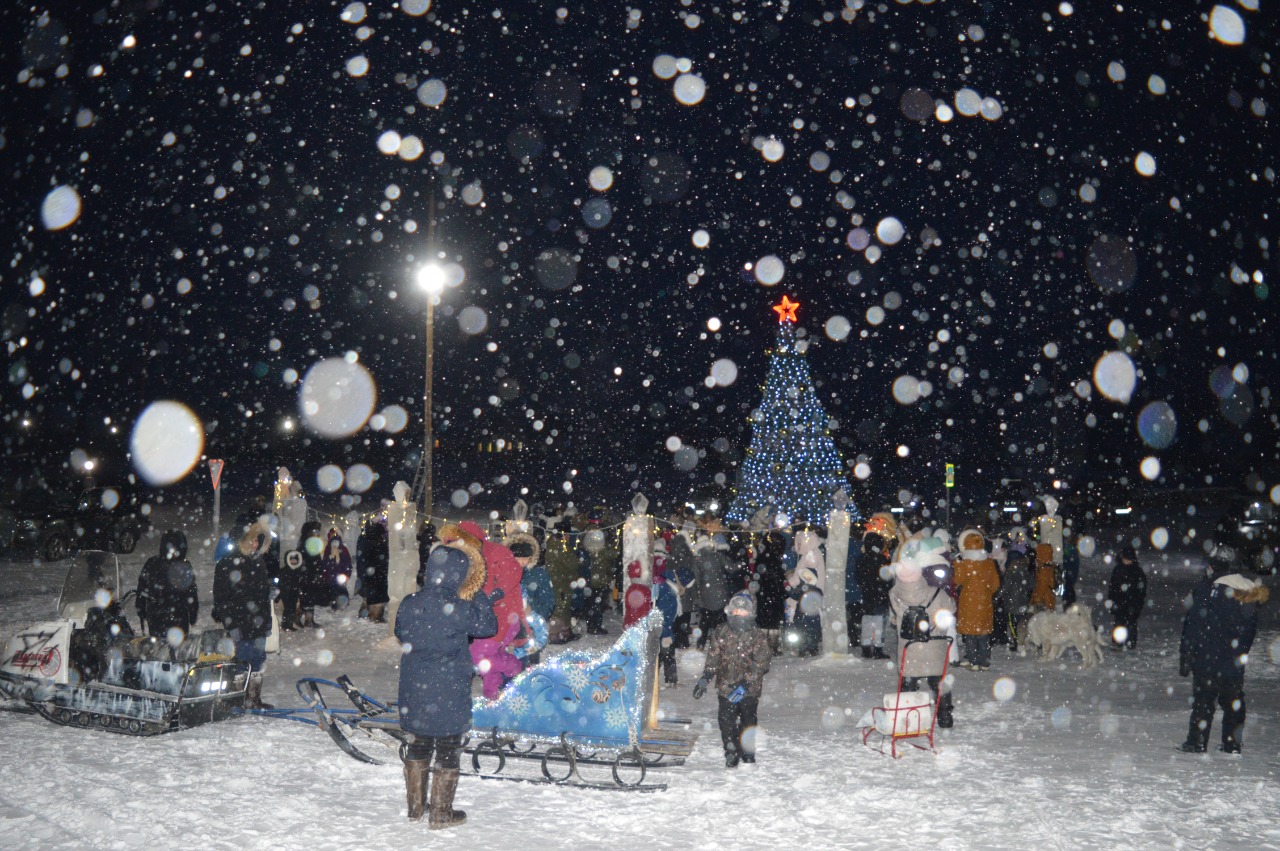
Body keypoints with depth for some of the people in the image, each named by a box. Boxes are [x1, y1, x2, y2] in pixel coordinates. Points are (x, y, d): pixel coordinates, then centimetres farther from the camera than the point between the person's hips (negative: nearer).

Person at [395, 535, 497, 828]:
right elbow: (488, 625, -6)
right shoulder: (458, 609, -20)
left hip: (414, 689, 5)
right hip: (449, 692, -5)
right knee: (448, 751, 8)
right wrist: (478, 594, 2)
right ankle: (441, 813, 16)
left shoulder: (408, 604, -3)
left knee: (418, 745, 19)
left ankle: (415, 806, 30)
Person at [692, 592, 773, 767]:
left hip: (750, 689, -1)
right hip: (726, 688, 1)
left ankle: (748, 754, 28)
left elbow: (760, 665, -13)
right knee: (726, 722, -2)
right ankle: (731, 753, 12)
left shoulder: (758, 636, -7)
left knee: (748, 722, 10)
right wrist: (704, 679, -7)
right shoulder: (721, 633, 1)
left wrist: (744, 686, -22)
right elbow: (712, 659, 5)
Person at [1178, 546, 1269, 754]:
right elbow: (1251, 630, 14)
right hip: (1235, 663, 5)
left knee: (1203, 701, 2)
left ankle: (1197, 743, 3)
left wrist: (1185, 659, -5)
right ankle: (1232, 744, 20)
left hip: (1207, 660, -4)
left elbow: (1191, 627, -11)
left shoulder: (1206, 590, -12)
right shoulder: (1250, 593, 5)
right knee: (1234, 702, 15)